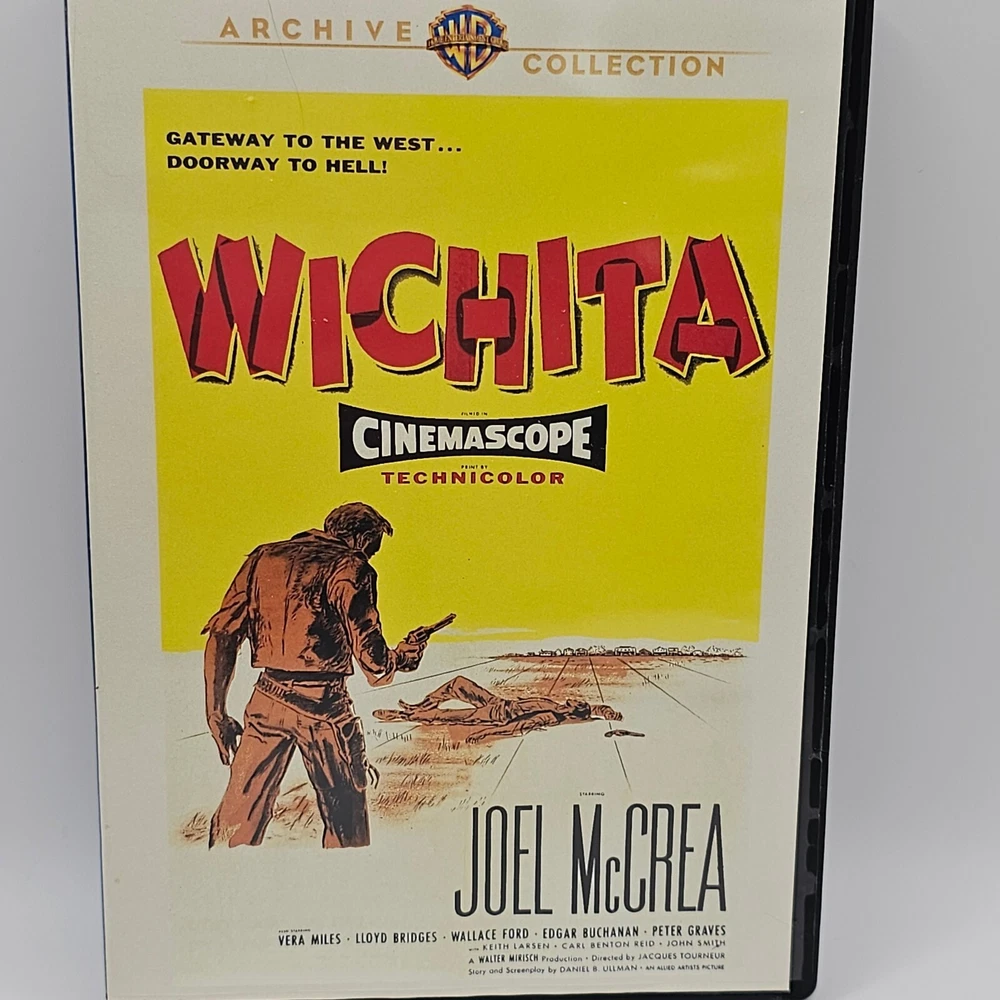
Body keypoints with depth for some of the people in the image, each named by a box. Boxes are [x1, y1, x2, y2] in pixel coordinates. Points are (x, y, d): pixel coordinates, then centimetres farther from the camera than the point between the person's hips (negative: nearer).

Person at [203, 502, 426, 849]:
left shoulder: (263, 557, 12)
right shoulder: (350, 566, -3)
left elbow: (222, 636, 6)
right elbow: (372, 658, -9)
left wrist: (216, 713, 10)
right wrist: (403, 655, 12)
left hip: (267, 700, 4)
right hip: (323, 703, -4)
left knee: (238, 819, 10)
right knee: (346, 820, 13)